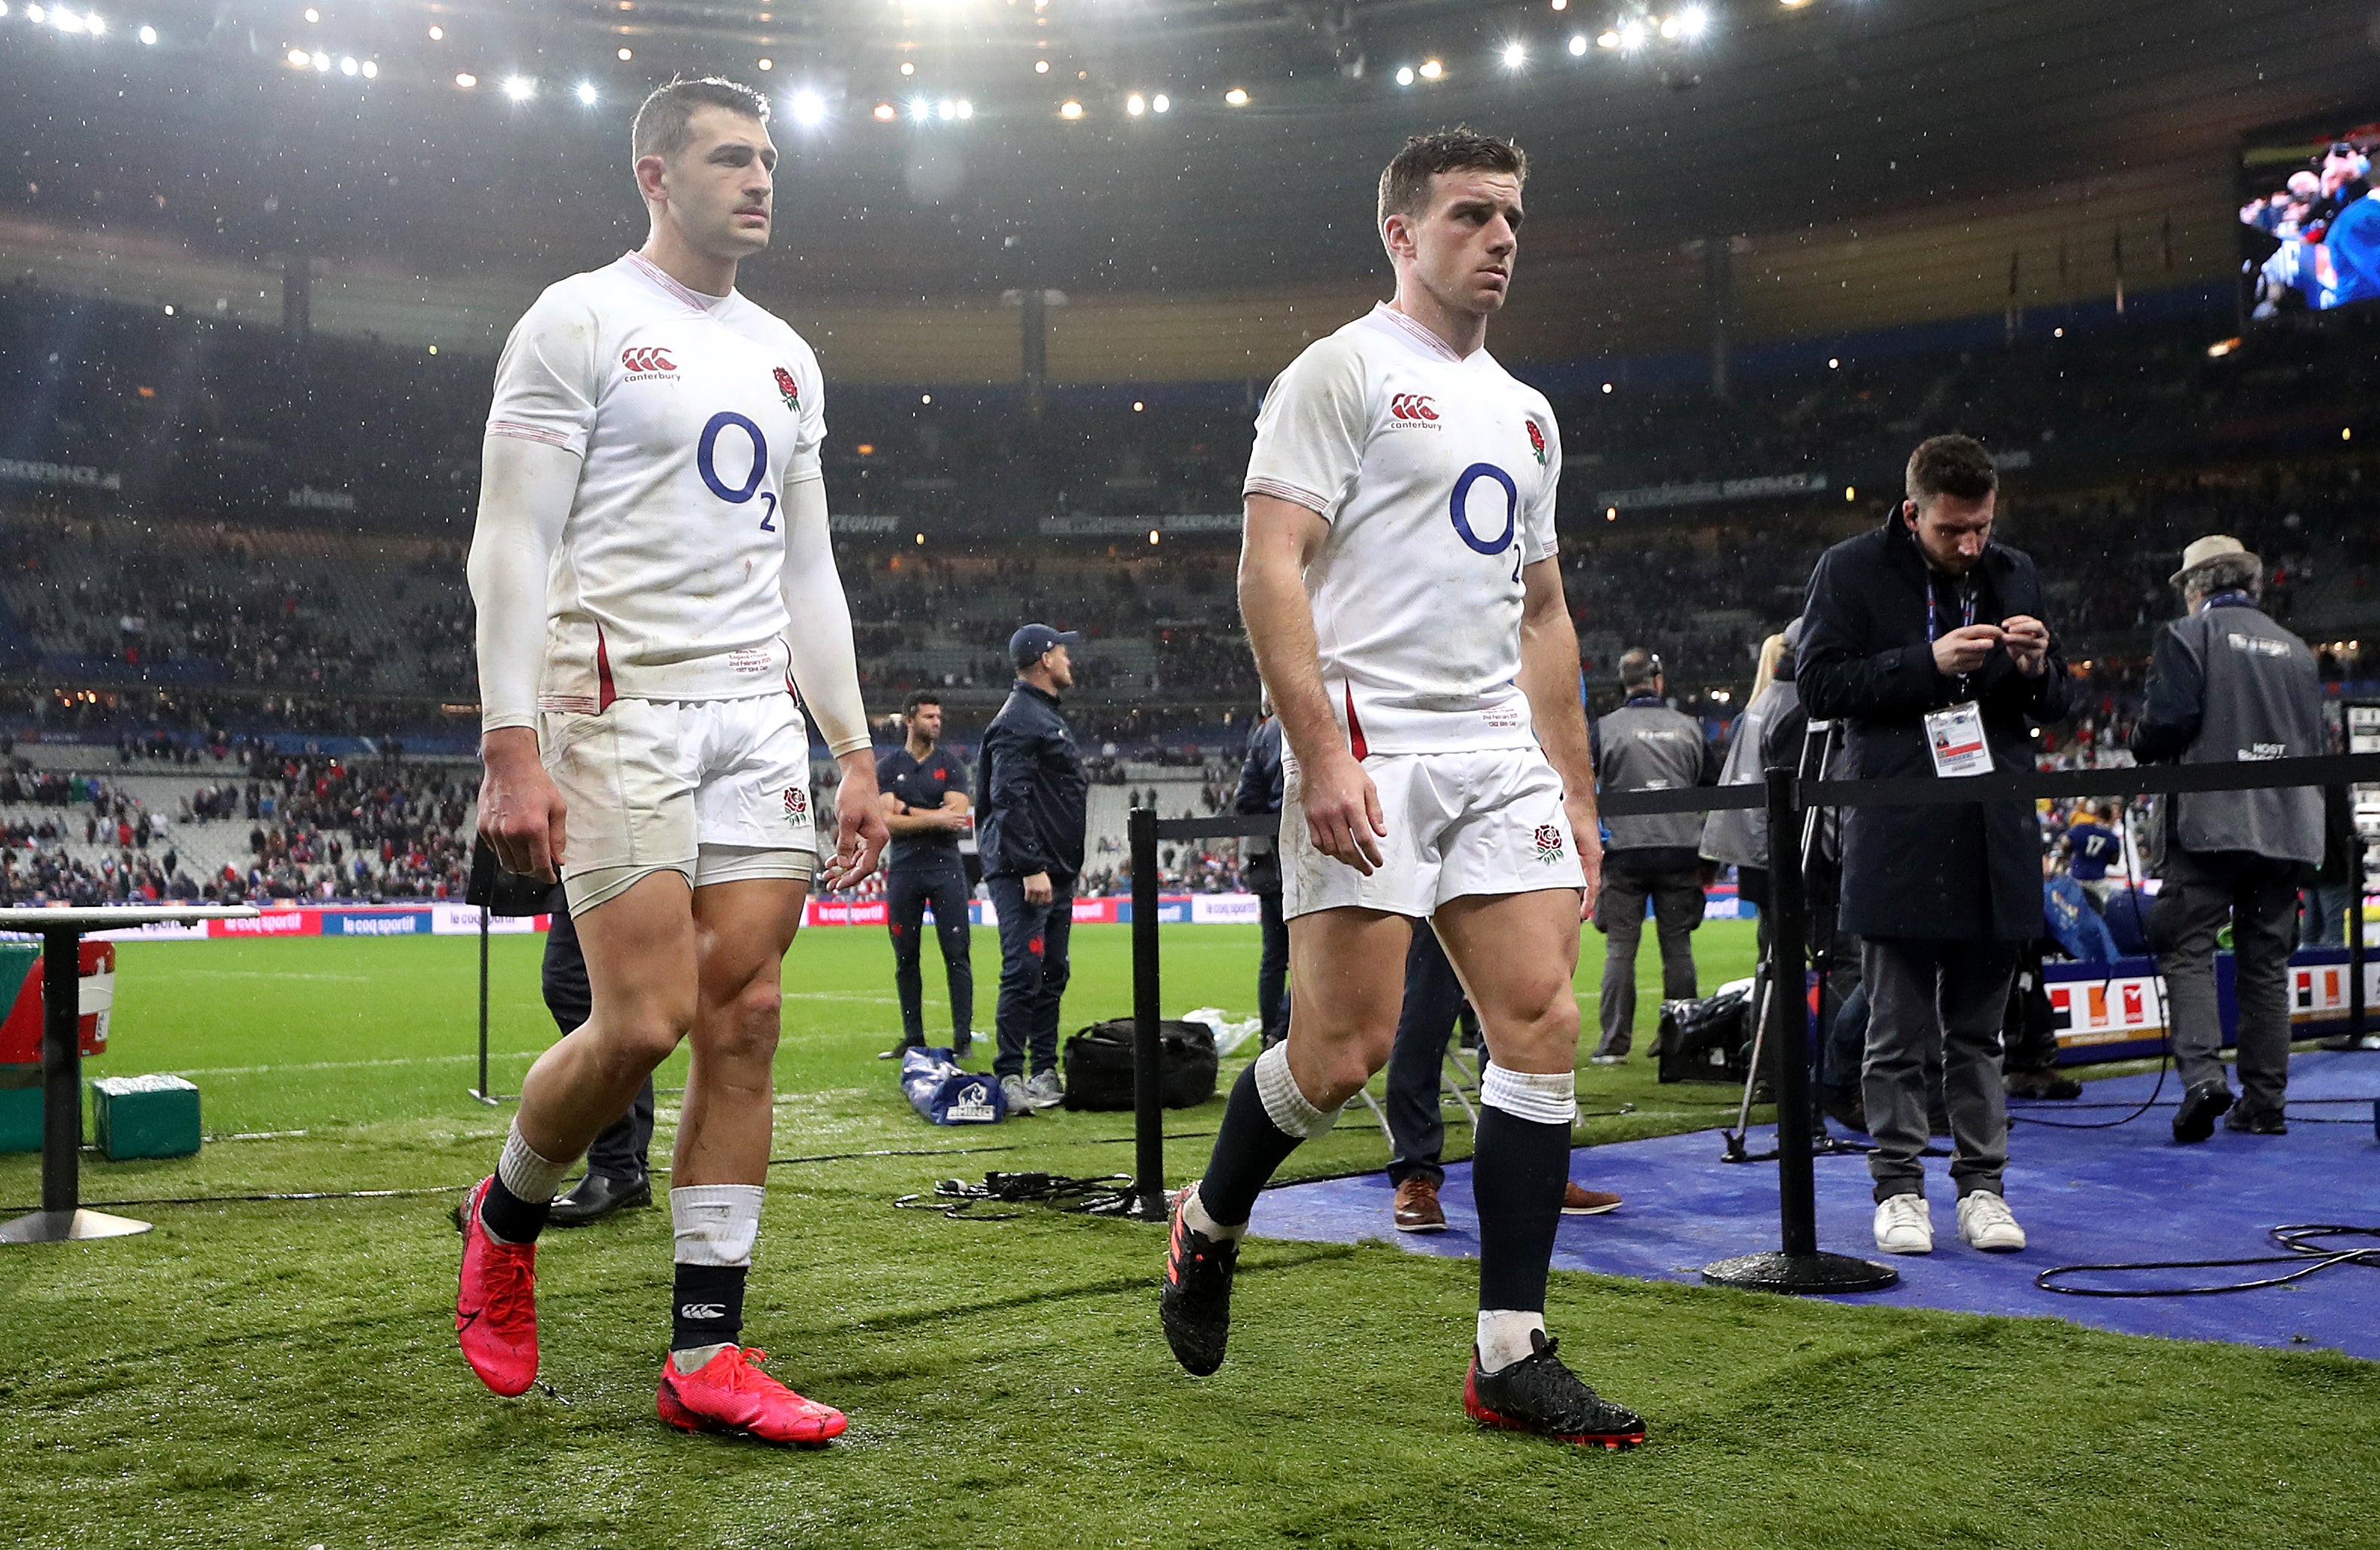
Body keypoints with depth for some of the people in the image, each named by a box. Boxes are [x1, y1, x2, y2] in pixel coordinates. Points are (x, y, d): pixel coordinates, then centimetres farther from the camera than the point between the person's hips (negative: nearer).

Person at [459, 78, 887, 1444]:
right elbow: (513, 545, -7)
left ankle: (708, 1356, 4)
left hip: (758, 714, 6)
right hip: (619, 704, -6)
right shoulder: (580, 321, -1)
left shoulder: (785, 357, 19)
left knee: (745, 1022, -1)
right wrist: (513, 748, -18)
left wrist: (856, 756, 13)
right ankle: (506, 1220, 19)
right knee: (646, 1021, -13)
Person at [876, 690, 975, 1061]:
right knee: (906, 958, 5)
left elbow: (957, 815, -6)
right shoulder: (888, 766, 8)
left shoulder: (952, 766, 8)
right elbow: (887, 821, -5)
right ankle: (913, 1038, 13)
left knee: (957, 954, -5)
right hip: (903, 869, 1)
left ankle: (963, 1037, -2)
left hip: (946, 867, -1)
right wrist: (936, 818, -10)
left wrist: (907, 810, -5)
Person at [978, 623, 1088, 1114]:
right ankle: (1010, 1076, -8)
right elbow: (1010, 801, -20)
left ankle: (1045, 1071, 17)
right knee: (1024, 972, -11)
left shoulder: (1048, 716, 21)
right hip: (1023, 872, -10)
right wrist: (1031, 868, -24)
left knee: (1052, 973, 11)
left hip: (1056, 871, 10)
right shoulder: (1018, 720, -12)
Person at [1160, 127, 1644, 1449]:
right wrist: (1320, 749, -20)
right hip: (1368, 750, -7)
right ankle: (1209, 1224, 22)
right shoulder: (1341, 371, 0)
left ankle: (1510, 1358, 3)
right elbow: (1269, 569, -10)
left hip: (1502, 758, 7)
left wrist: (1576, 791, 18)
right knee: (1344, 1050, -8)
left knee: (1542, 1024, -3)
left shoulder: (1527, 413, 23)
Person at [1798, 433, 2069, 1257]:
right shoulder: (1850, 570, 1)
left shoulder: (2016, 574, 14)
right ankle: (1898, 1187, 10)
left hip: (1993, 836, 4)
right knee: (1897, 1029, 1)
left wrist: (2037, 668, -5)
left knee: (1978, 1028, 9)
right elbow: (1819, 684, -6)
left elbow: (2054, 704, 19)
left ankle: (1982, 1184, 17)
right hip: (1897, 834, -4)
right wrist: (1928, 662, -14)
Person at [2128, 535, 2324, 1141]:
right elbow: (2313, 742, 15)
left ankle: (2201, 1073, -20)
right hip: (2285, 825, 6)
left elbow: (2168, 721, -11)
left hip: (2211, 821, -5)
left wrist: (2142, 749, 8)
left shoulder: (2188, 636, -1)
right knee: (2265, 961, 8)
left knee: (2185, 948, -3)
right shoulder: (2295, 649, 16)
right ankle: (2265, 1101, 9)